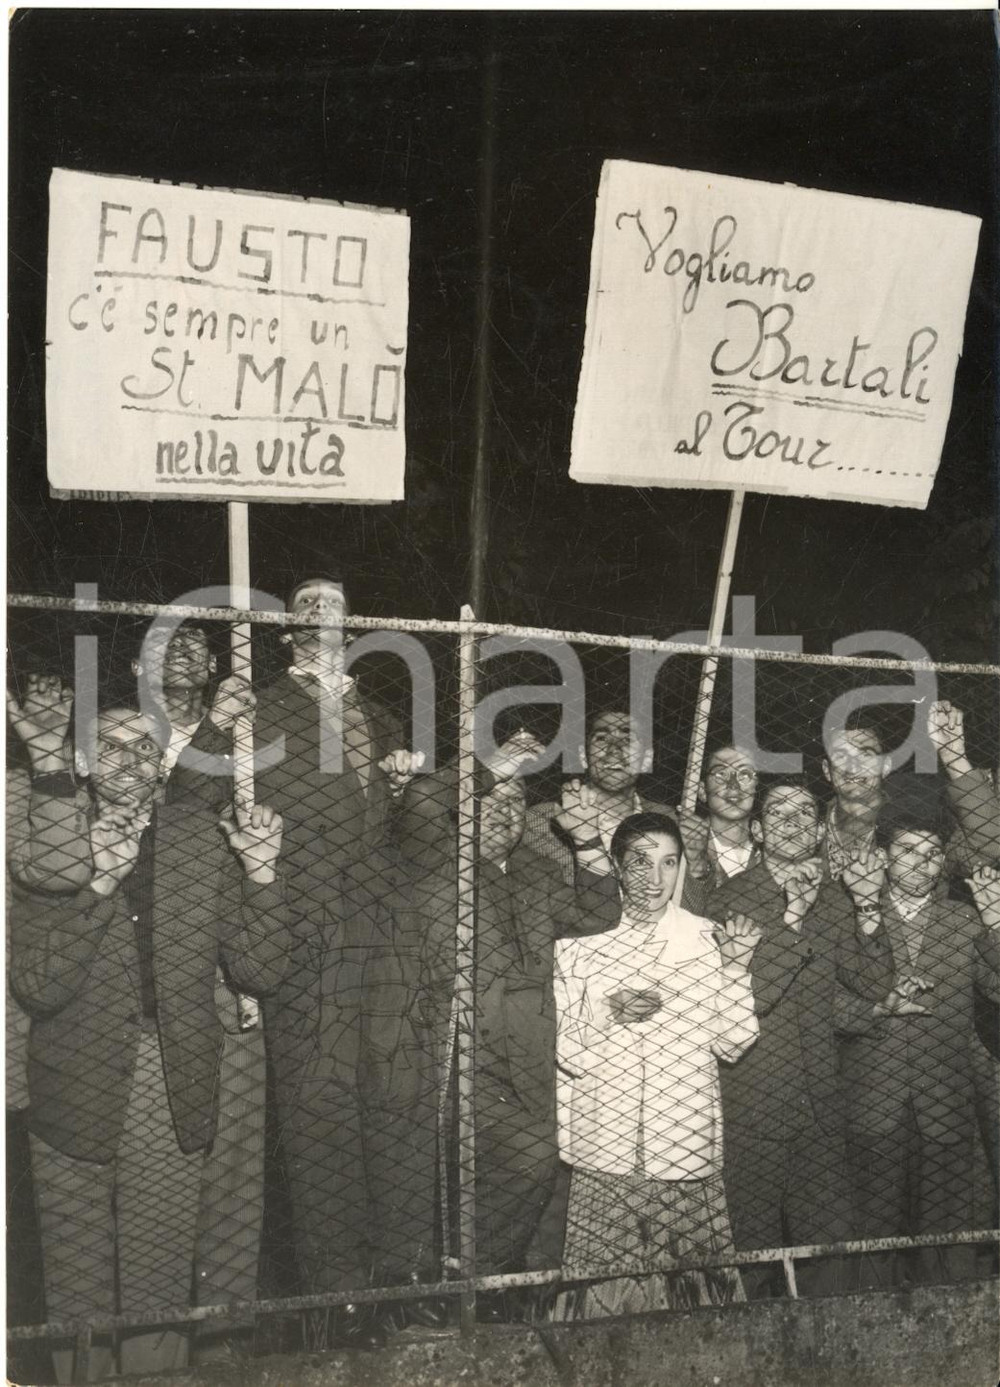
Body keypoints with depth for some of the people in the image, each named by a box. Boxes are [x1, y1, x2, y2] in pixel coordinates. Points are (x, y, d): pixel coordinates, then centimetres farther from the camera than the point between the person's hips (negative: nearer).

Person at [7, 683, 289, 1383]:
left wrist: (262, 874, -15)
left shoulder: (205, 843, -1)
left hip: (176, 1100, 1)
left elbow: (259, 971, -2)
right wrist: (98, 885, -22)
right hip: (77, 1100, 0)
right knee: (77, 1286, 15)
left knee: (160, 1289, 13)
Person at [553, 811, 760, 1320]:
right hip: (603, 1144, 0)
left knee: (691, 1282, 5)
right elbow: (565, 1052, 1)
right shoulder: (580, 942, 1)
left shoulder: (708, 939, 3)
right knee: (605, 1282, 3)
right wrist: (607, 1015, -17)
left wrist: (736, 968, -12)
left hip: (687, 1144, 0)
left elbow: (732, 1043, 0)